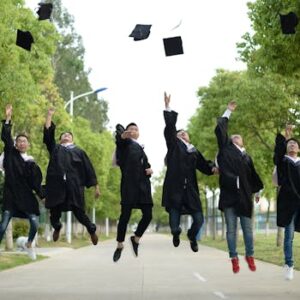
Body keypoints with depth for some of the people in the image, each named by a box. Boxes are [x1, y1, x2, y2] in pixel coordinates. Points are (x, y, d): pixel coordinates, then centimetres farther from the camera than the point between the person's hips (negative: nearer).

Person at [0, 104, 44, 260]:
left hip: (26, 195, 2)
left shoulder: (31, 163, 8)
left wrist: (43, 195, 2)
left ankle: (29, 244, 24)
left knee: (35, 222, -3)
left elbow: (36, 182, 8)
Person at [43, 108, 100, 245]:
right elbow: (48, 133, 9)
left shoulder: (79, 151, 17)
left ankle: (92, 230, 23)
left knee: (79, 212, -4)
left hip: (74, 186, -1)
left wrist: (96, 186, 6)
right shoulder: (55, 148, 20)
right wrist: (49, 115, 8)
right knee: (55, 212, 5)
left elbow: (89, 169, 12)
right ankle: (57, 227, 39)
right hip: (56, 185, 1)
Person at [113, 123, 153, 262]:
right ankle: (120, 245, 9)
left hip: (143, 185, 5)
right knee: (125, 215, -6)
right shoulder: (124, 143, 5)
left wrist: (149, 170, 5)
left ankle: (136, 238, 20)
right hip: (129, 184, -5)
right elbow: (118, 128, -18)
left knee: (148, 215, -3)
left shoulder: (141, 149, 23)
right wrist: (122, 135, -42)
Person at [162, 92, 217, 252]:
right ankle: (176, 233, 36)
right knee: (174, 213, -2)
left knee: (199, 219, -1)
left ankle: (192, 236, 33)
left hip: (190, 189, 3)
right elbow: (169, 128, -1)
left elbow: (203, 165, 12)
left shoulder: (194, 151, 18)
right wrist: (167, 108, -7)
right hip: (175, 188, -3)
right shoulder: (174, 144, 8)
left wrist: (212, 168, -9)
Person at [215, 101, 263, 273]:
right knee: (231, 229, 1)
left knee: (247, 228, 5)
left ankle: (250, 256, 17)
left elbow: (252, 174, 23)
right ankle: (234, 259, 7)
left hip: (244, 195, 2)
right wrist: (228, 112, 9)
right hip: (228, 194, -2)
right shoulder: (225, 148, 9)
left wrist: (258, 191, 26)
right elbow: (220, 129, 3)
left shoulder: (246, 157, 15)